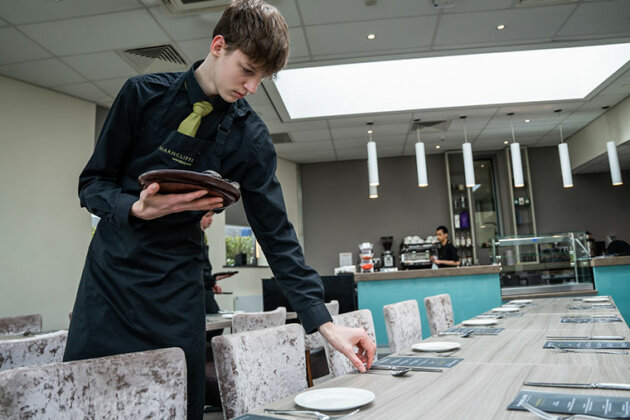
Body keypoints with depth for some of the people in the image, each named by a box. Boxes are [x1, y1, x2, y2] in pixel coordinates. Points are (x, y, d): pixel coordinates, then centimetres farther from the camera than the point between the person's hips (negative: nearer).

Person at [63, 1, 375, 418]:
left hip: (177, 289, 0)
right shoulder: (143, 94, -4)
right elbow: (92, 183, 1)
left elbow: (277, 234, -6)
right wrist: (138, 209, -23)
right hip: (108, 274, 1)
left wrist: (325, 324, -11)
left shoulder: (250, 137, -5)